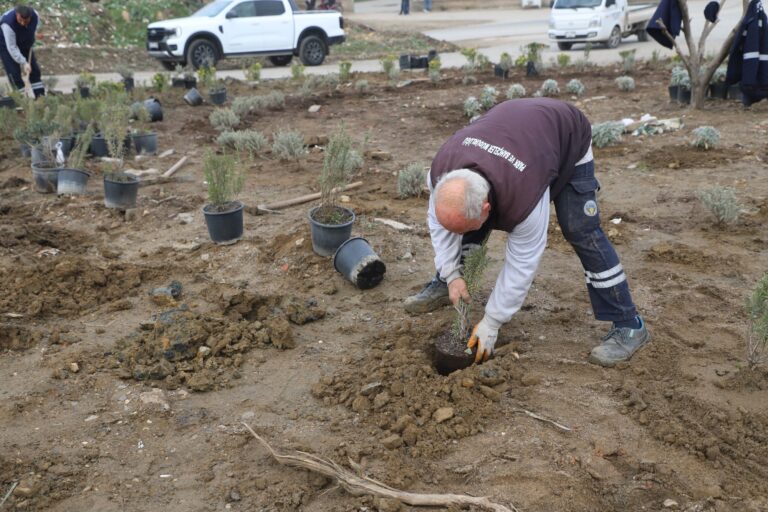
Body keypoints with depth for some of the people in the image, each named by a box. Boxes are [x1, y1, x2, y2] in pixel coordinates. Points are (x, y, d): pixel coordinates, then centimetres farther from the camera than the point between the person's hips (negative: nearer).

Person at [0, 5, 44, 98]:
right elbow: (12, 47, -36)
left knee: (34, 69, 7)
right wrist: (23, 63, -38)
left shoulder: (35, 17, -25)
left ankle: (40, 96, 17)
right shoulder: (8, 23, -41)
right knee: (14, 73, -11)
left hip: (24, 44, 5)